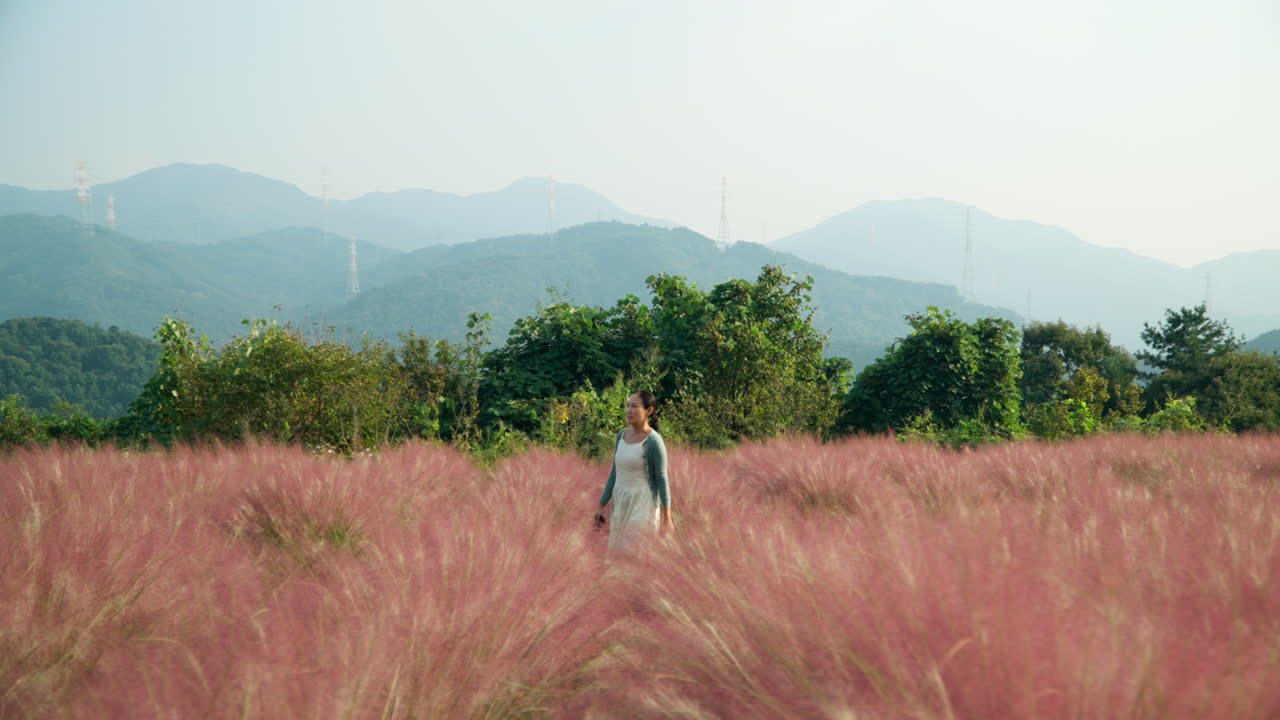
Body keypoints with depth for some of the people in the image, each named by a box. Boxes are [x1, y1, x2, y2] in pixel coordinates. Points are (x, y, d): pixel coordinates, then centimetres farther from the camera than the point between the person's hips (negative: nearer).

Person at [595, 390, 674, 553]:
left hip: (642, 504, -7)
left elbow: (662, 479, -11)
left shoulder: (653, 441, -12)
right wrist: (602, 506, 15)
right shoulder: (621, 435, 7)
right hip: (620, 503, 7)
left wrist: (667, 519, -12)